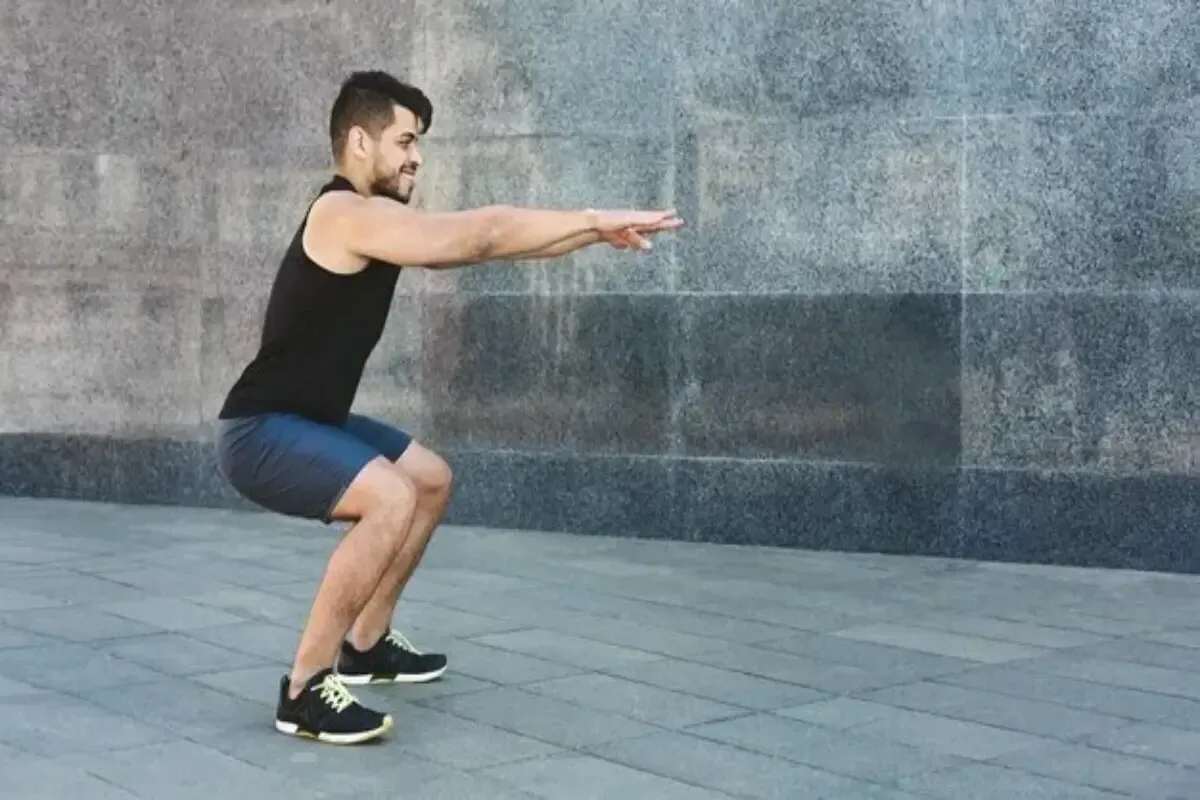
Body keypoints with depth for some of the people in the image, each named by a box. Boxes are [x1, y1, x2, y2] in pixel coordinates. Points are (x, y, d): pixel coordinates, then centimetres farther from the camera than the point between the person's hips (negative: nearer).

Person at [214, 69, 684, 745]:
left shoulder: (377, 220, 9)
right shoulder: (345, 214, -21)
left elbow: (478, 241, 7)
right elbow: (478, 236, -24)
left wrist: (597, 229, -1)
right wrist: (597, 221, -19)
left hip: (312, 422, 11)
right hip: (261, 434, -11)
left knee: (430, 479, 22)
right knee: (391, 499, -31)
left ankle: (365, 644, 29)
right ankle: (305, 688, -21)